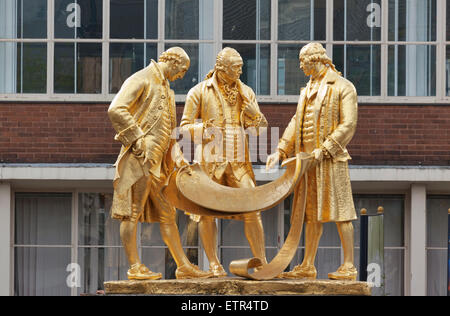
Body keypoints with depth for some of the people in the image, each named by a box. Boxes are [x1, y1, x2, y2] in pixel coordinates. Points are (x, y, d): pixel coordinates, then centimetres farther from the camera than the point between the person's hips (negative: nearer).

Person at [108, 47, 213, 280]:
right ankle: (135, 267, -4)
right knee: (132, 213, -5)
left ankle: (183, 266, 13)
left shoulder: (165, 88, 22)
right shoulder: (141, 80, -6)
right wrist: (137, 139, -19)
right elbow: (116, 110, -18)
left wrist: (177, 155, 11)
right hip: (139, 158, -10)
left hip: (158, 161, 10)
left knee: (167, 213, 10)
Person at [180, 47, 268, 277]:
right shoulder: (199, 92, 3)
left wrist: (255, 116, -6)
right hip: (210, 160, -2)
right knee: (207, 211, 1)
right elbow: (185, 126, 3)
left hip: (239, 160, 2)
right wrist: (203, 128, -16)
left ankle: (261, 261, 0)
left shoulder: (246, 92, 13)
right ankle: (213, 263, 10)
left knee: (252, 210, -5)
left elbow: (261, 127, 16)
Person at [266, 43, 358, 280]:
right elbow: (296, 123, 19)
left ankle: (348, 266, -6)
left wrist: (324, 149, -18)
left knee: (338, 209, -8)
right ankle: (307, 266, 12)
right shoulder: (308, 90, 19)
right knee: (311, 213, 9)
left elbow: (348, 125, -11)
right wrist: (280, 151, 7)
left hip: (331, 159, -7)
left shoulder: (343, 87, -4)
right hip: (307, 159, 7)